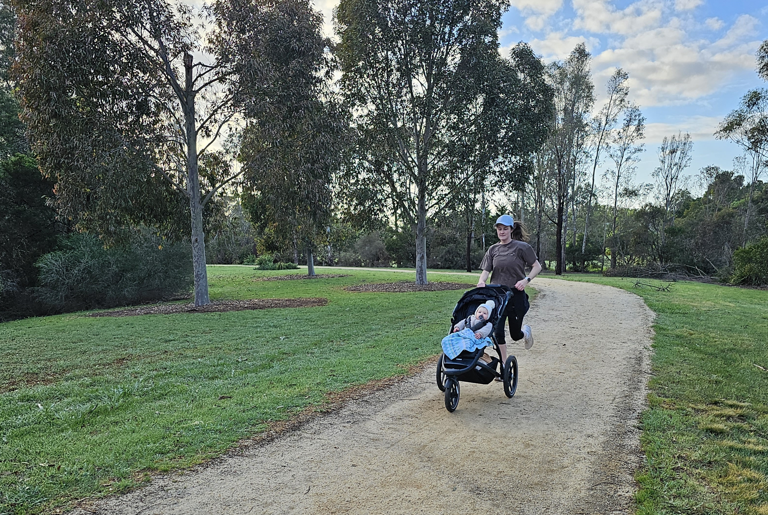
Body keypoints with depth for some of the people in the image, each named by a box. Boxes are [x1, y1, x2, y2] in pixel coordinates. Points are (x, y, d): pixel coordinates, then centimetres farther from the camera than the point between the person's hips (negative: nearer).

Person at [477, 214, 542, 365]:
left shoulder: (521, 247, -3)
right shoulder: (493, 249, 7)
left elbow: (537, 266, -2)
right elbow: (486, 270, 2)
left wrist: (526, 280, -18)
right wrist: (481, 282, -19)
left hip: (516, 295, -2)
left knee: (515, 334, 8)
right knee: (498, 332, -6)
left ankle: (526, 331, 46)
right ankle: (504, 364, 10)